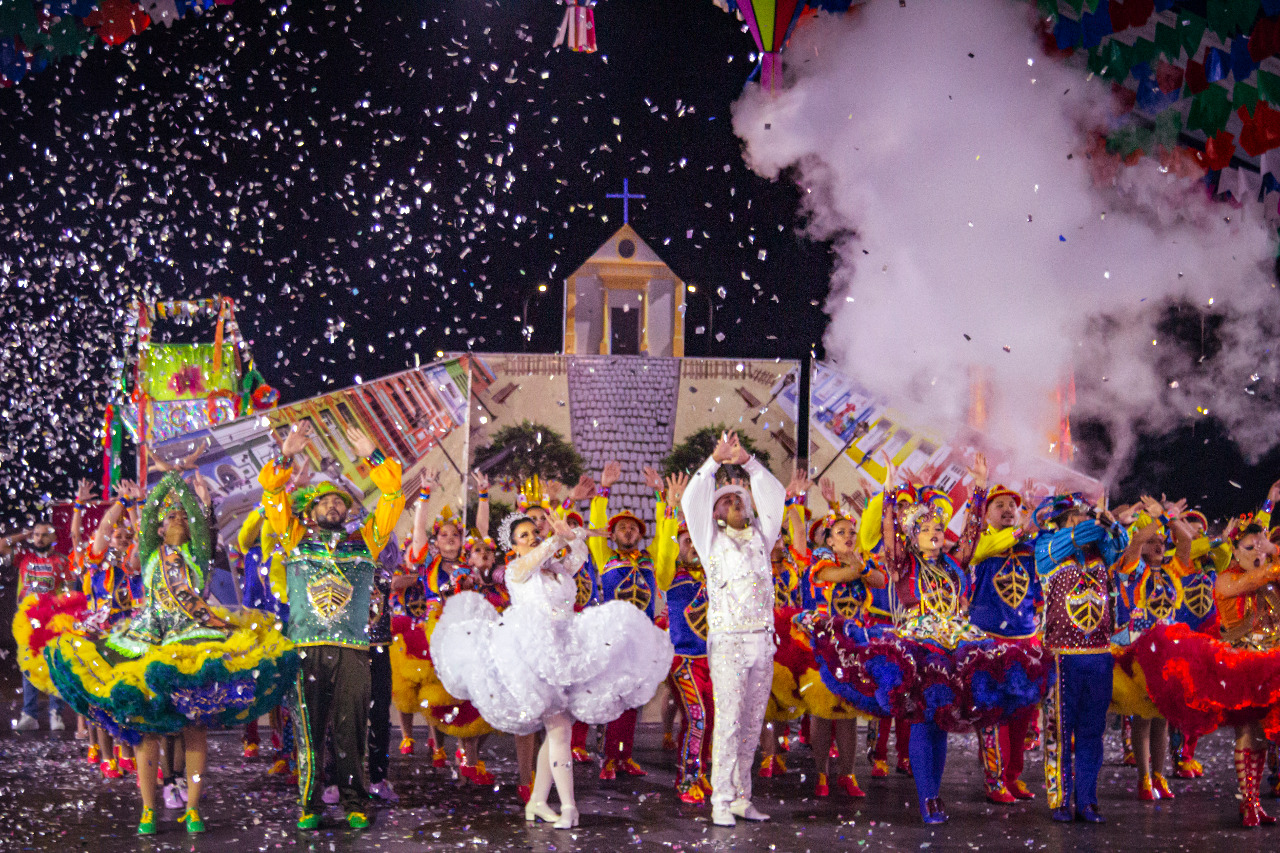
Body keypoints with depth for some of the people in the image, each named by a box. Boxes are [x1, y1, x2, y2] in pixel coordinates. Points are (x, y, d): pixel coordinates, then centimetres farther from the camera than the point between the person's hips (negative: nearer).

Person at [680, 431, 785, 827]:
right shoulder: (713, 542, 5)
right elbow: (691, 500, -5)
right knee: (728, 721, -9)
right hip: (728, 642, -4)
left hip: (762, 642, 4)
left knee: (752, 724, 6)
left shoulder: (760, 538, 15)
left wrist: (747, 461, 6)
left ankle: (741, 798, 13)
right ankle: (721, 802, -6)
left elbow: (774, 496, 14)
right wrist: (715, 460, -8)